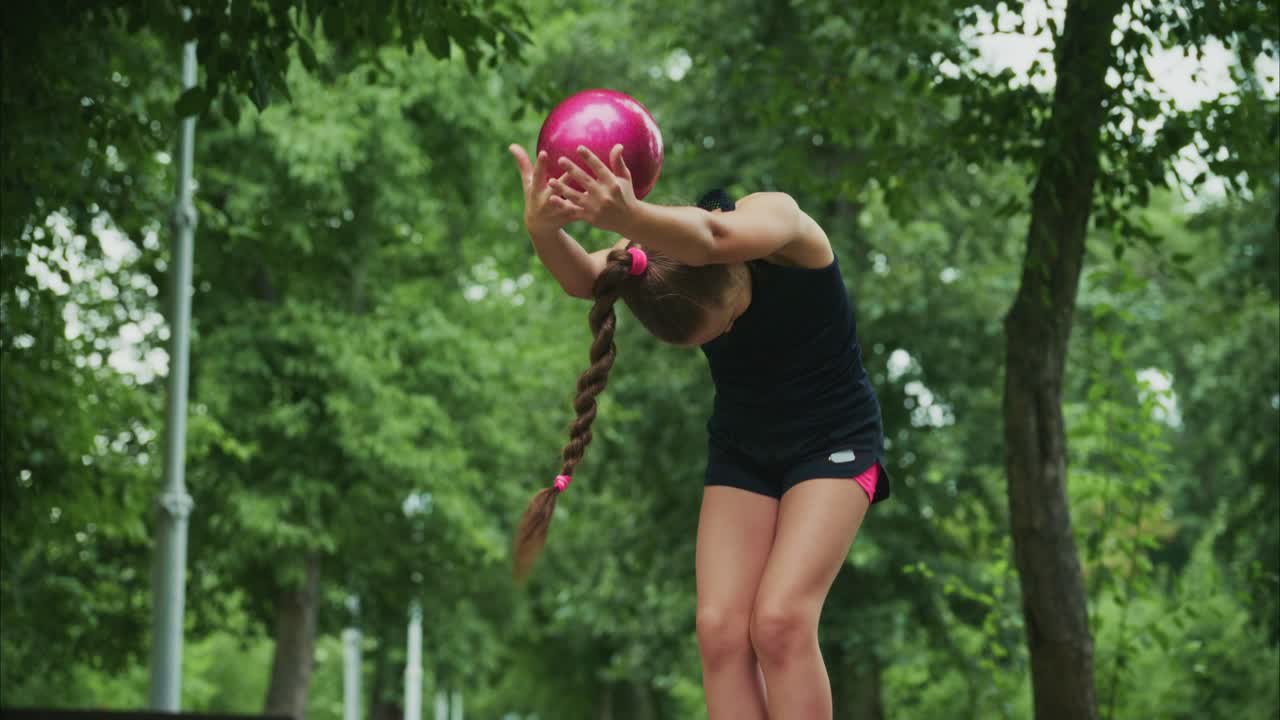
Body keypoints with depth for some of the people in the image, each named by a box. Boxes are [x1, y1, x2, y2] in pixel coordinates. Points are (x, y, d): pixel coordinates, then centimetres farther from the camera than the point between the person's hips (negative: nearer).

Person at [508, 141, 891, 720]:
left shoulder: (778, 219, -26)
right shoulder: (656, 251, -14)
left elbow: (714, 239, -51)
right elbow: (582, 279, -37)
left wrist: (630, 219, -72)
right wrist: (544, 228, -60)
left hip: (832, 439, -4)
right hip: (741, 447, 5)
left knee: (780, 621, -19)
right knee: (720, 628, -9)